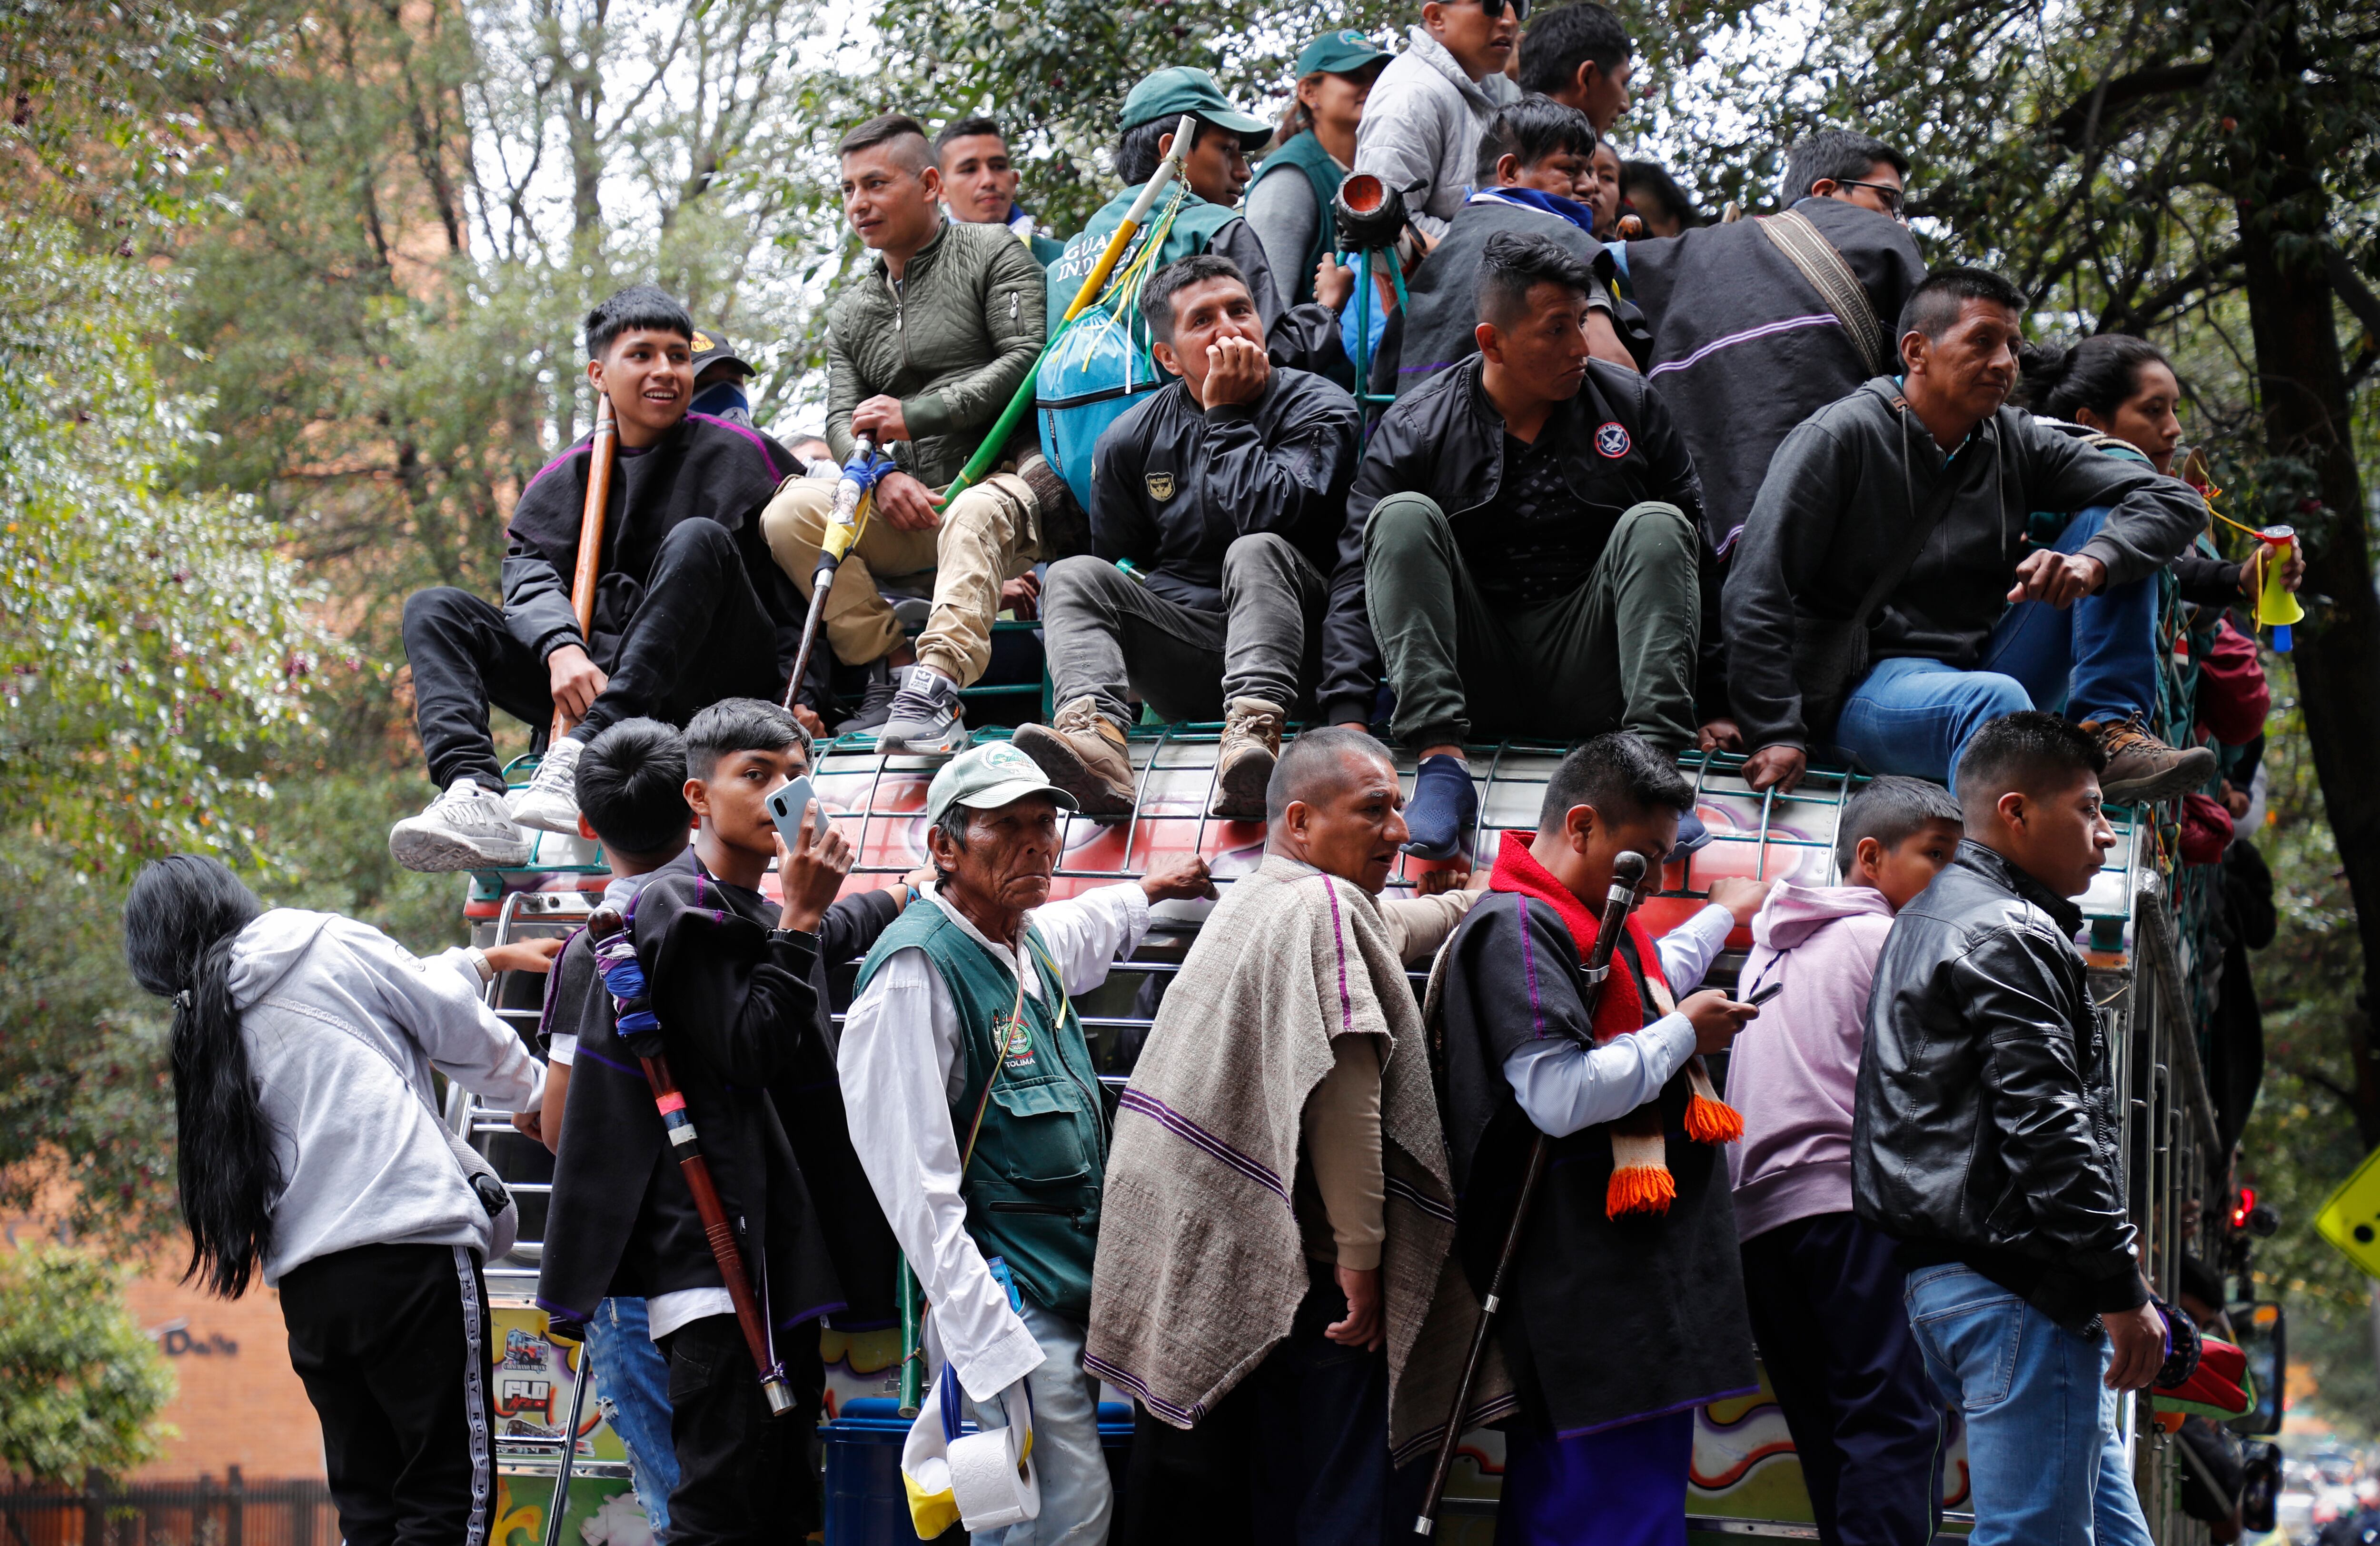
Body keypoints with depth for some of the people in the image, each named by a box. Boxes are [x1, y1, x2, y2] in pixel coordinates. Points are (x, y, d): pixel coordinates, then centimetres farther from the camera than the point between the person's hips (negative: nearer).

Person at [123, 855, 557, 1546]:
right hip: (412, 1243, -6)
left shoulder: (201, 1030, 20)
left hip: (306, 1284, 6)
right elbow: (462, 1031, 7)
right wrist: (535, 1089, 27)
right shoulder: (327, 945, 3)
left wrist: (486, 959, 40)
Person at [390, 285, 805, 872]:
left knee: (697, 539, -30)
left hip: (715, 680, -4)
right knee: (432, 611, -7)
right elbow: (531, 572, 0)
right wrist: (562, 649, -22)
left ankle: (584, 758, -46)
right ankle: (474, 795, -36)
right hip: (593, 683, 4)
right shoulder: (565, 480, 16)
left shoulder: (738, 456, 8)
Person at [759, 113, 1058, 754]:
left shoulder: (993, 254, 6)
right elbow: (843, 419, 12)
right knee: (790, 513, -20)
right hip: (907, 505, 5)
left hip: (1008, 475, -5)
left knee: (974, 517, -41)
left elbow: (1027, 362, -7)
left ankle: (935, 690, -57)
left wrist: (917, 416, -11)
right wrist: (882, 474, -12)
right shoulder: (850, 310, 22)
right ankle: (893, 668, -17)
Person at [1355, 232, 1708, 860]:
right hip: (1474, 680, -1)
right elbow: (1355, 576, -4)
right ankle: (1441, 762, -34)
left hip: (1587, 683, 1)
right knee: (1405, 516, -21)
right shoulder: (1415, 429, -1)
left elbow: (1691, 533, 8)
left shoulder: (1629, 404, 5)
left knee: (1654, 524, -20)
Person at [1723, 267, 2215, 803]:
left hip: (1984, 670, 6)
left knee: (2112, 518, -2)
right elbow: (1757, 594, -10)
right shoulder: (1840, 437, -5)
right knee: (1993, 698, -39)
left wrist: (2093, 563, -21)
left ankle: (2111, 729, -16)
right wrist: (1776, 735, -19)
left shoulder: (2016, 444, 8)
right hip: (1868, 688, -6)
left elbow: (2176, 502, 1)